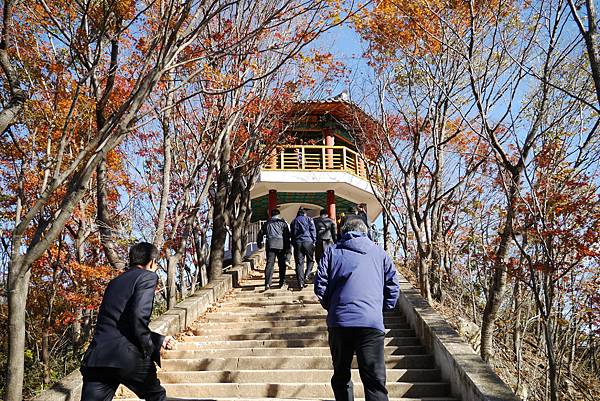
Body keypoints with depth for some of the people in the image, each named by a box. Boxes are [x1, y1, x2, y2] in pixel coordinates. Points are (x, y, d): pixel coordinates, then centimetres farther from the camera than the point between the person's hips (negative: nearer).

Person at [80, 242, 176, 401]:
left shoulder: (115, 282, 24)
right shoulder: (148, 276, 1)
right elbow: (139, 316, -16)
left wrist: (159, 340, 37)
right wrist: (148, 350, -3)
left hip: (96, 358, 6)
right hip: (128, 358, -6)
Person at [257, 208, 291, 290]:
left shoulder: (267, 223, 16)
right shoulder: (282, 223, 9)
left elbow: (260, 234, 20)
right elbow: (287, 235, 2)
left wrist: (259, 243, 35)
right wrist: (287, 247, 2)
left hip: (270, 245, 2)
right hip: (281, 245, -1)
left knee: (269, 263, -3)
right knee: (281, 264, 10)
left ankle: (267, 283, -15)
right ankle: (282, 282, 14)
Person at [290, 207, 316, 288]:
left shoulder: (293, 222, 19)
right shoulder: (308, 219, 9)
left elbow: (292, 234, 17)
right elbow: (313, 230, -1)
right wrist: (314, 241, -1)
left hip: (297, 243, 3)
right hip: (308, 242, -3)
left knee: (299, 263, 2)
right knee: (310, 260, 11)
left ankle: (300, 282, -1)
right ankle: (306, 275, -8)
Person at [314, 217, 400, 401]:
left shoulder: (332, 251, 13)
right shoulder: (379, 252, 17)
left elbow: (320, 284, 5)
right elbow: (393, 285, 12)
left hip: (339, 322, 1)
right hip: (372, 323, 0)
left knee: (341, 377, 15)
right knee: (375, 380, -1)